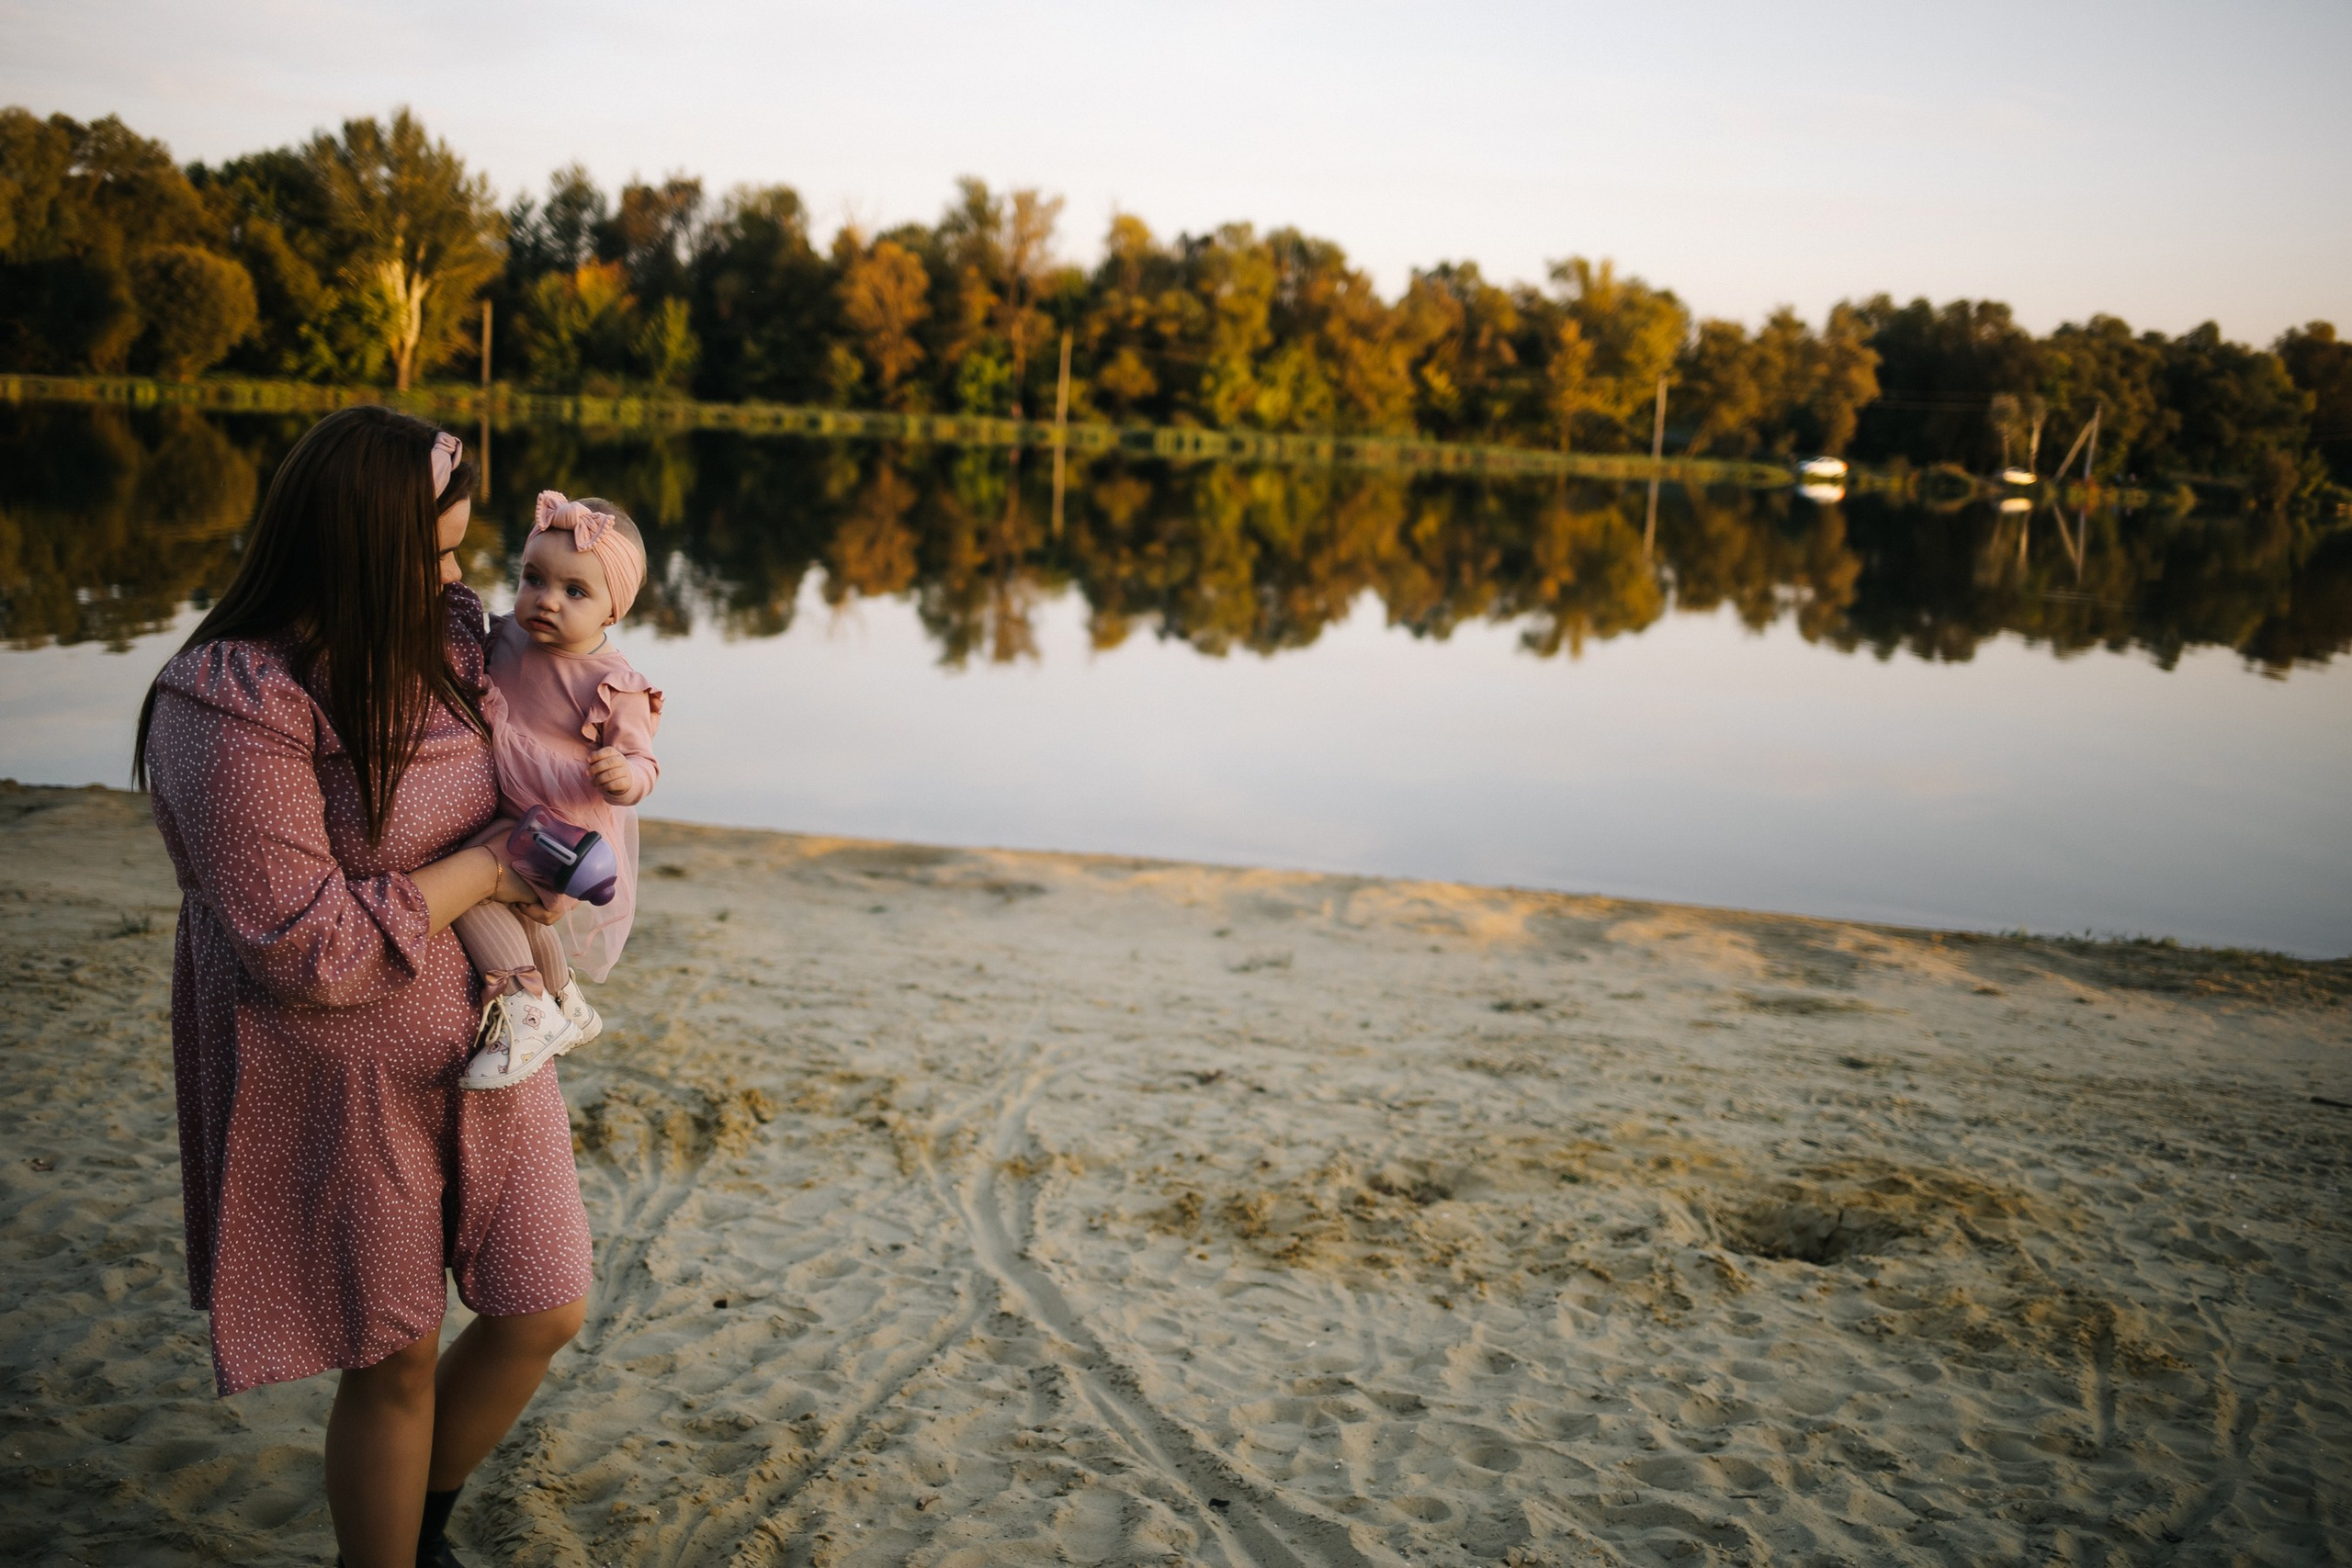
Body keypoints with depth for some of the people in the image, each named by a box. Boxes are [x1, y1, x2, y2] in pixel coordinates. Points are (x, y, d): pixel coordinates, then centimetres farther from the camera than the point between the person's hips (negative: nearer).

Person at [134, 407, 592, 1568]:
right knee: (395, 1365, 9)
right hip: (344, 1077, -7)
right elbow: (313, 955, -25)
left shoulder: (447, 635, -1)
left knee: (543, 1315, 12)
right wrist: (480, 870, -18)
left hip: (481, 1037, 7)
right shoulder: (231, 711, -24)